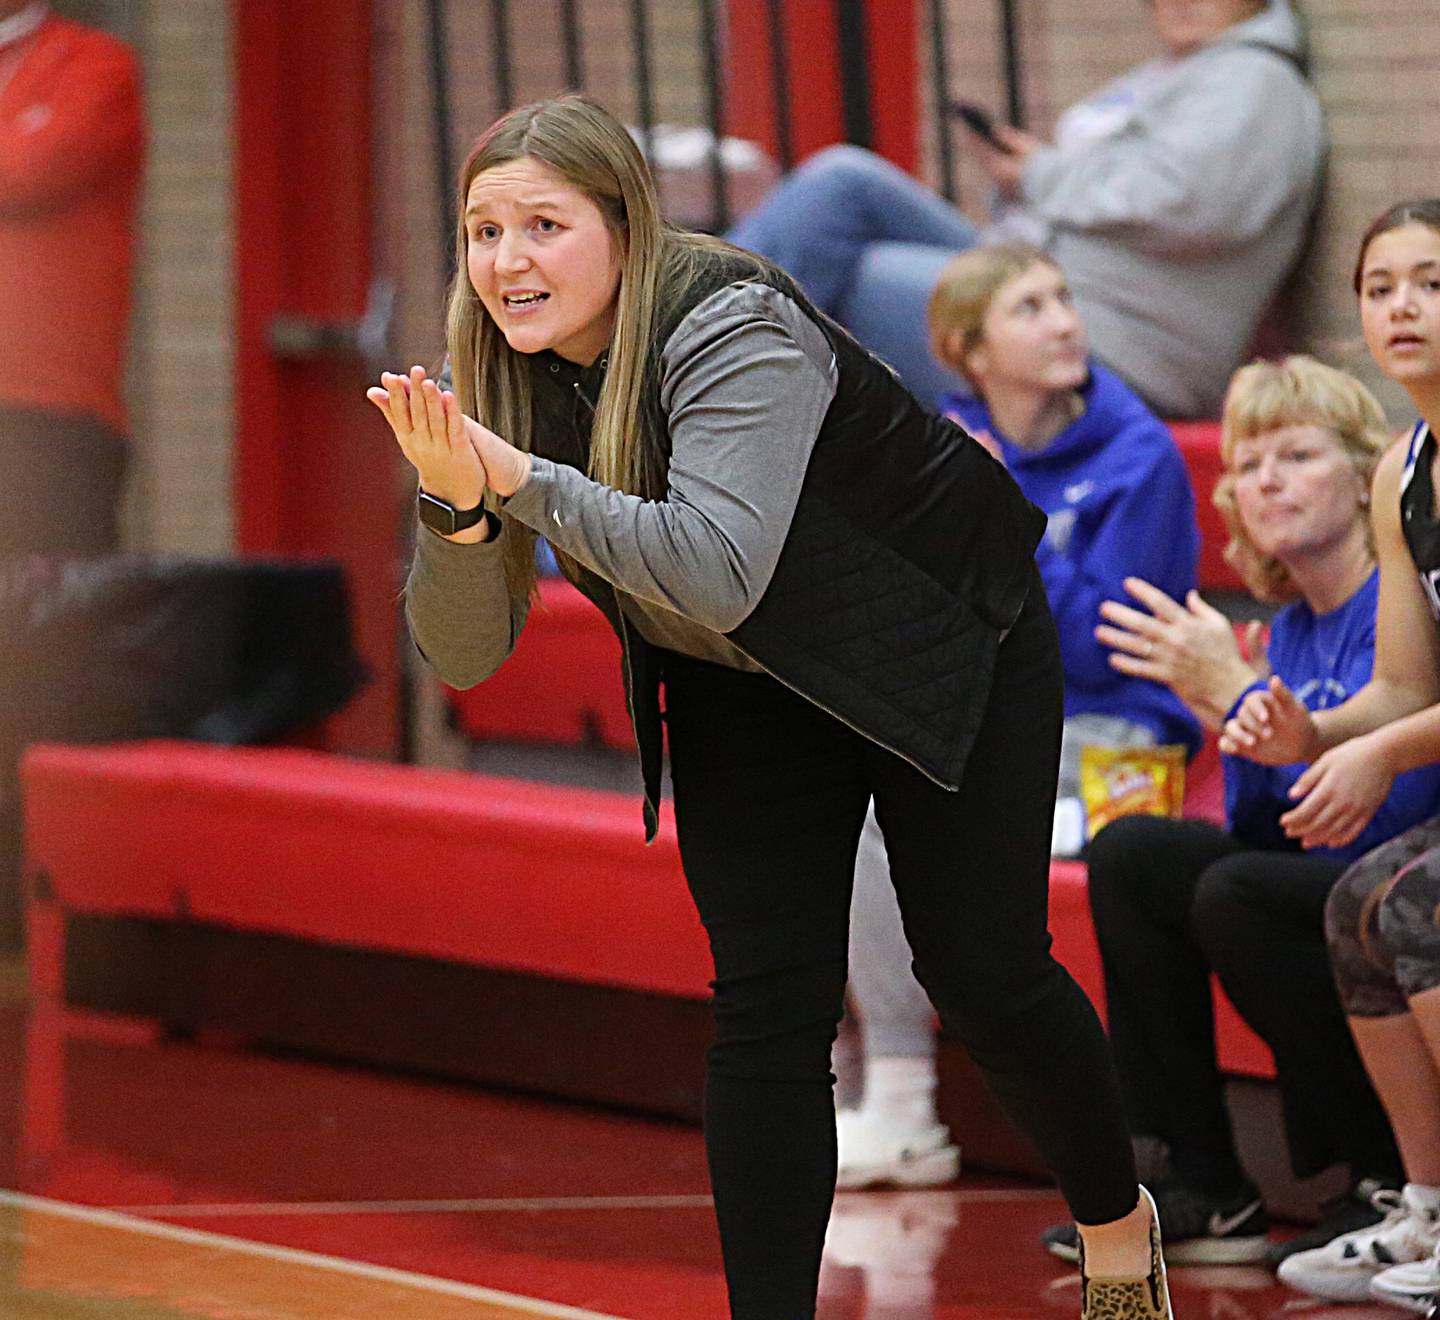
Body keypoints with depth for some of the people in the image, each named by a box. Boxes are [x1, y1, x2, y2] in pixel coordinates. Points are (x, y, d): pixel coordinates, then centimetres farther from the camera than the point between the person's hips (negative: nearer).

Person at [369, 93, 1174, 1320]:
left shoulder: (733, 331, -32)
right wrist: (458, 506, -34)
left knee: (982, 972, 1)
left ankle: (1116, 1220, 28)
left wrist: (526, 479, -47)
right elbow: (464, 653, -15)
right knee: (766, 1010, -5)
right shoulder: (512, 379, -14)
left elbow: (719, 572, -45)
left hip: (945, 645, -5)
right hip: (747, 696, 5)